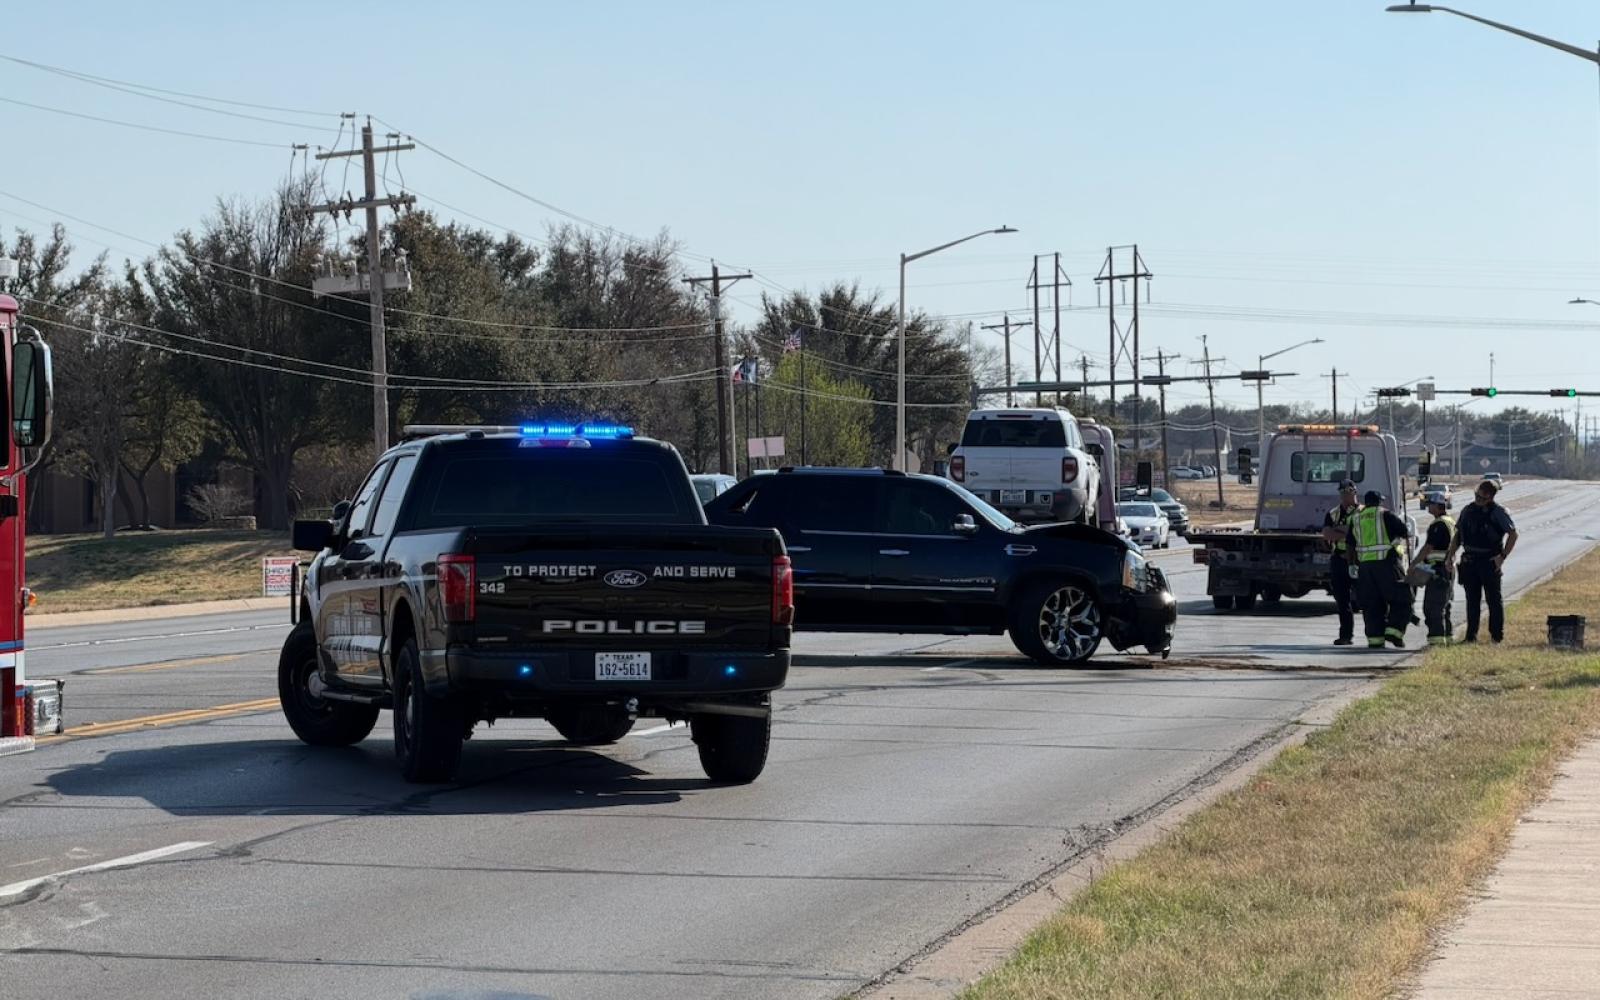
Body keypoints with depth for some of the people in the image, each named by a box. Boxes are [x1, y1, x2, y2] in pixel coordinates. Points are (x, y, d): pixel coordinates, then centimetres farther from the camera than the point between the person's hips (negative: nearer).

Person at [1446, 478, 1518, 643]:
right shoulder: (1468, 510, 9)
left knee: (1494, 599, 1)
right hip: (1469, 560, 5)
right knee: (1472, 599, 8)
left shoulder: (1497, 512, -7)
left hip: (1490, 561, -5)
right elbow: (1458, 534, 16)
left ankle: (1497, 634, 7)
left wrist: (1503, 556, -13)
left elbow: (1513, 534, -8)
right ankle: (1471, 634, 12)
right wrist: (1451, 554, 6)